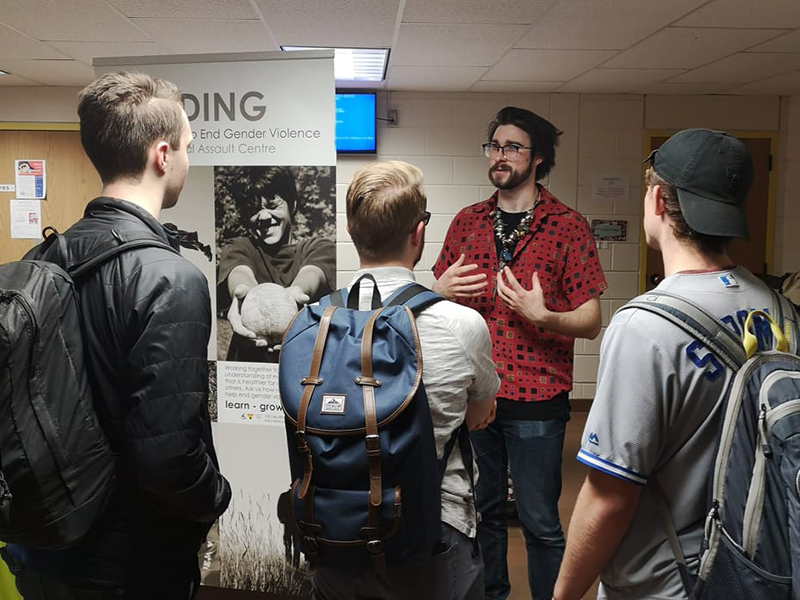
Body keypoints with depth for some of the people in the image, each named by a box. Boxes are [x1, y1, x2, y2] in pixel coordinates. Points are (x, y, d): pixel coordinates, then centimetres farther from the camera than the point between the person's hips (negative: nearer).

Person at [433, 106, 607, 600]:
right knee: (481, 510, 17)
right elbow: (437, 297, 16)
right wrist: (441, 289, -7)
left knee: (540, 522, 4)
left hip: (536, 400, -4)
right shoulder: (468, 221, 8)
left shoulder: (568, 227, -4)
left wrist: (541, 315, -24)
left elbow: (592, 321, -6)